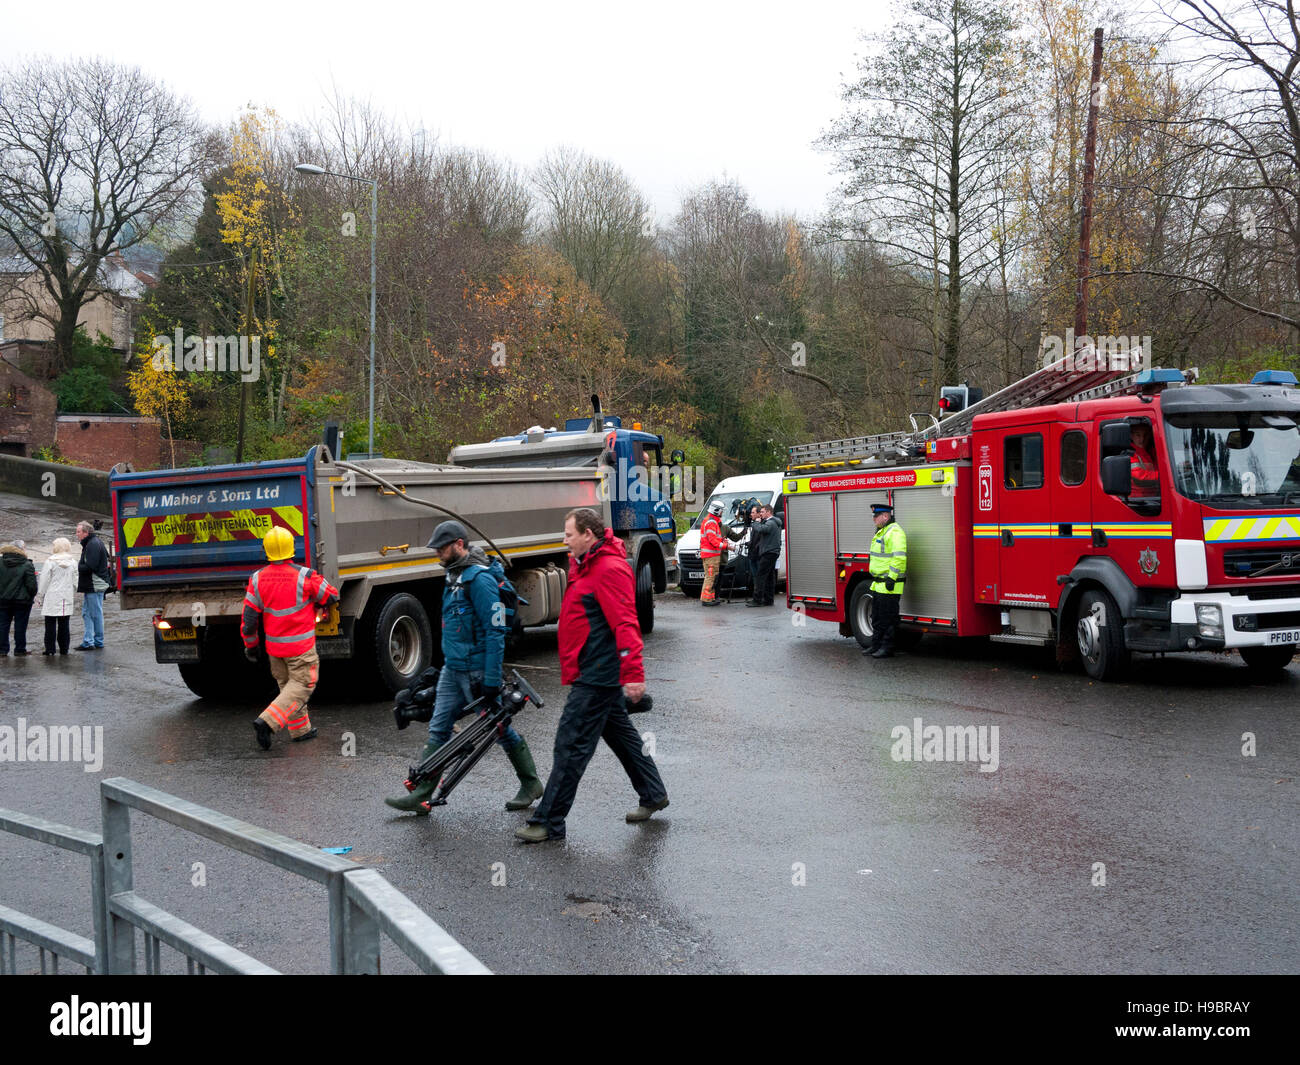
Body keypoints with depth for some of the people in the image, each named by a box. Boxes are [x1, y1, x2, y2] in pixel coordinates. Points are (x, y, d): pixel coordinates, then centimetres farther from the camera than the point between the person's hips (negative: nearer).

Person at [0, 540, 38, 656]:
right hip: (22, 600, -4)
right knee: (20, 626, 4)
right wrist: (31, 595, 5)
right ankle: (20, 650, 9)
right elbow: (31, 585, -12)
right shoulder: (27, 565, -12)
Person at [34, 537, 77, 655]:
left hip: (52, 598, -4)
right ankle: (64, 649, 9)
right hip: (67, 598, 4)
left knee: (50, 625, 1)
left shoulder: (50, 562, -7)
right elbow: (75, 582, 11)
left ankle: (50, 649, 1)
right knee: (64, 625, 8)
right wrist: (73, 595, 22)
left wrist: (40, 597, 3)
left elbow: (44, 581, -5)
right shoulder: (73, 562, 5)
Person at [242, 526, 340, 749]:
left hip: (274, 647, 5)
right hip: (301, 646, -5)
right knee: (301, 686, 2)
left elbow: (248, 619, -3)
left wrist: (250, 645, 12)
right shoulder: (305, 577, -17)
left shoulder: (257, 580, -6)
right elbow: (332, 596, -1)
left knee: (287, 685, 19)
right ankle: (266, 722, -13)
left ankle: (300, 730, 24)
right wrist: (313, 600, 22)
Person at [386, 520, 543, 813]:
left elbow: (496, 631, -21)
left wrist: (492, 680, -23)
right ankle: (420, 794, 8)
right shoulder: (455, 575, 12)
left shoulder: (480, 579, -18)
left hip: (477, 671, -9)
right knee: (438, 729, 6)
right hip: (452, 668, 9)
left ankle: (531, 783, 20)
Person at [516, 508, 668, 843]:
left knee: (571, 744, -8)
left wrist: (633, 674, -30)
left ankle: (549, 822, -3)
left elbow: (625, 624, -25)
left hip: (596, 676, -11)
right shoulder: (586, 565, 15)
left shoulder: (610, 569, -18)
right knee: (620, 732, 20)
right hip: (601, 673, 11)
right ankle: (653, 794, 33)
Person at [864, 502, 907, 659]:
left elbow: (899, 557, -23)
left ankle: (887, 648, -1)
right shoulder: (881, 532, 18)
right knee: (877, 617, 15)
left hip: (889, 586, -11)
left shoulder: (894, 532, -15)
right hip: (878, 584, 11)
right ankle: (876, 645, 22)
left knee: (888, 618, -5)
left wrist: (891, 578, -25)